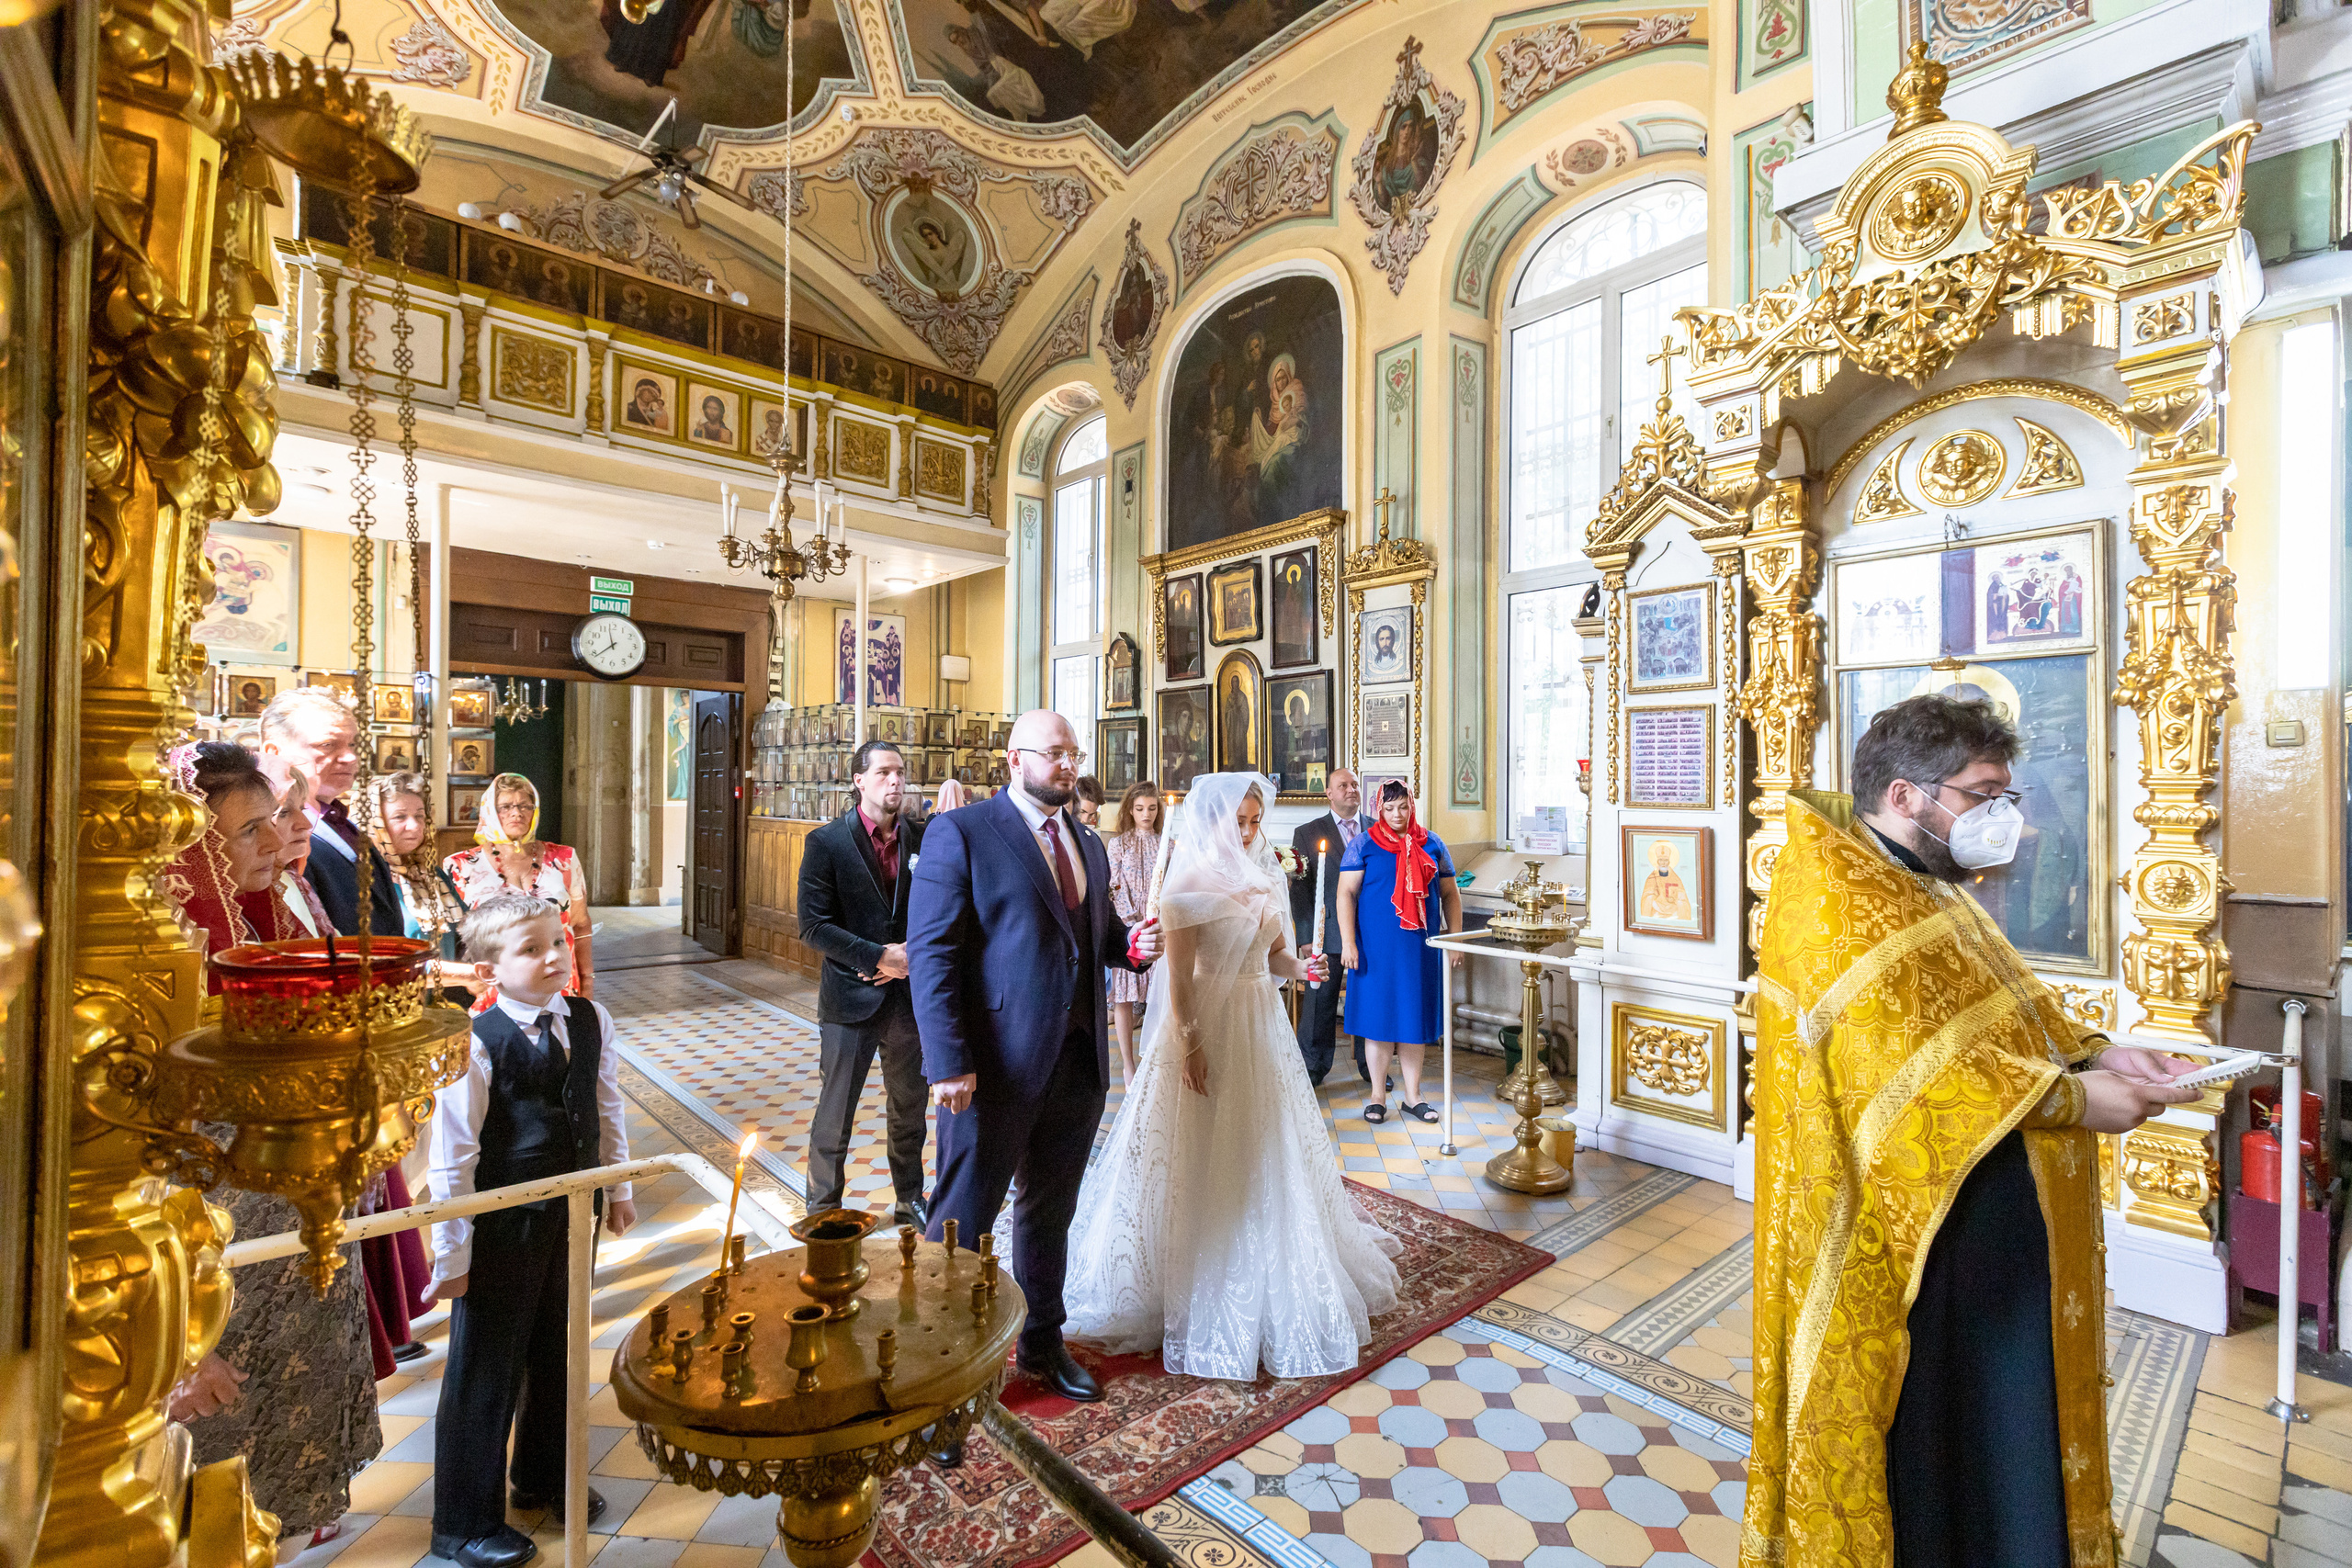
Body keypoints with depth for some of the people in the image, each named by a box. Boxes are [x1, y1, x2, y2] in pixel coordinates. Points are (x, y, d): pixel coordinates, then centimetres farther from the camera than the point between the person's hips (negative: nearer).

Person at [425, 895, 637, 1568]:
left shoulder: (591, 1022, -5)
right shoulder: (477, 1044, -20)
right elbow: (451, 1157, -15)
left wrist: (617, 1189, 11)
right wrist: (452, 1253, -11)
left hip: (573, 1213, 5)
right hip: (503, 1227, -5)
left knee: (558, 1349, 22)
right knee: (486, 1367, 13)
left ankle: (543, 1477, 47)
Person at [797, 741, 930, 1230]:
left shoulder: (922, 838, 2)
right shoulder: (826, 842, -7)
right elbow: (814, 924, -12)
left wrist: (915, 953, -11)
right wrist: (878, 957, -19)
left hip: (911, 993, 3)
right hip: (851, 997, -3)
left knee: (910, 1107, 17)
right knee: (835, 1113, 10)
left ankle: (910, 1200, 35)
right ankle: (824, 1209, 29)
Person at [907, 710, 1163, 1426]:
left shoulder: (1089, 844, 13)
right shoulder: (961, 833, -8)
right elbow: (930, 951, -13)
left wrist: (1132, 944, -2)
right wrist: (947, 1063, -19)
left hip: (1078, 1060, 6)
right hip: (996, 1064, -6)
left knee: (1051, 1211, 21)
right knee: (961, 1221, 8)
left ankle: (1041, 1342, 42)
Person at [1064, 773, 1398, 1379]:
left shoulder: (1263, 876, 6)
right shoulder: (1190, 883, -15)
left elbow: (1274, 954, 11)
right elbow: (1178, 978, -16)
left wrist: (1301, 967, -9)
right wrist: (1190, 1046, -20)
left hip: (1262, 1025, 7)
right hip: (1208, 1026, -7)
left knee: (1268, 1156, 19)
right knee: (1207, 1163, 6)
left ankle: (1277, 1278, 39)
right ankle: (1203, 1296, 26)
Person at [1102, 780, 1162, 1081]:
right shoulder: (1117, 843, 2)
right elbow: (1116, 887, -3)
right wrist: (1134, 923, -11)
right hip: (1128, 928, -2)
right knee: (1124, 995, 1)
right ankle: (1128, 1065, 10)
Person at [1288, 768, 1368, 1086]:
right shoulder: (1307, 833, 1)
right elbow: (1300, 889, -2)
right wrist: (1305, 936, -8)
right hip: (1327, 932, -2)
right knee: (1319, 1001, 6)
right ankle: (1312, 1068, 20)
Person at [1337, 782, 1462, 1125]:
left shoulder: (1431, 844, 7)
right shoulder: (1364, 844, -2)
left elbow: (1449, 894, 11)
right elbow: (1346, 893, -6)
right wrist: (1348, 942, -13)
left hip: (1420, 946, 3)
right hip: (1377, 946, -3)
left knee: (1414, 1018, 10)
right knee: (1379, 1018, 3)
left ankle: (1413, 1096, 22)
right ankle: (1378, 1096, 16)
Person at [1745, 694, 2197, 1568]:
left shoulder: (1933, 890, 11)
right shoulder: (1830, 900, -22)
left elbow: (2005, 1015, 15)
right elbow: (1901, 1063, -27)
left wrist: (2092, 1052, -1)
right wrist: (2064, 1096, -22)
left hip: (1994, 1220, 9)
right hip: (1905, 1233, -9)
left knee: (1999, 1426, 22)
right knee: (1914, 1436, 9)